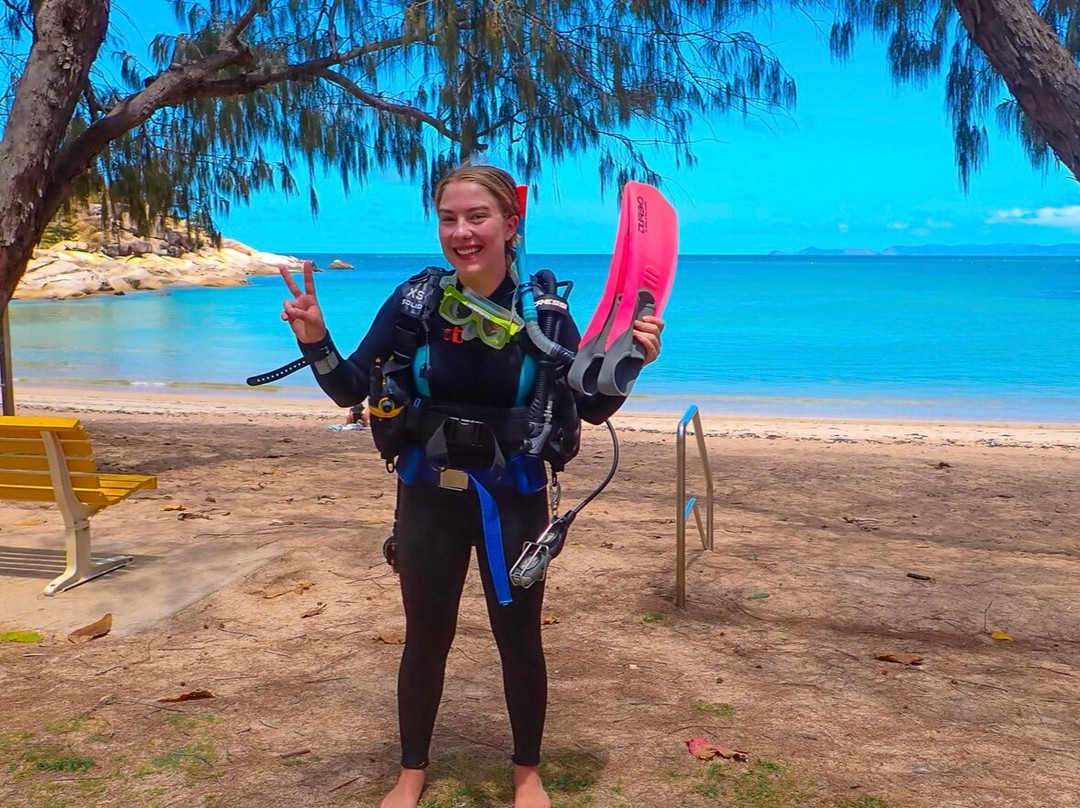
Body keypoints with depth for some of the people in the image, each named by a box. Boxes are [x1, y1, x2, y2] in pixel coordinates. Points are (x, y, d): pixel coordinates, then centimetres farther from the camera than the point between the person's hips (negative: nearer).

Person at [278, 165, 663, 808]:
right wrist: (316, 341, -22)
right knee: (426, 637, 15)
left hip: (512, 501, -1)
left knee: (519, 638, 12)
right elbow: (350, 391, -4)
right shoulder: (415, 299, -9)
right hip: (429, 499, 1)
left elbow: (593, 408, -6)